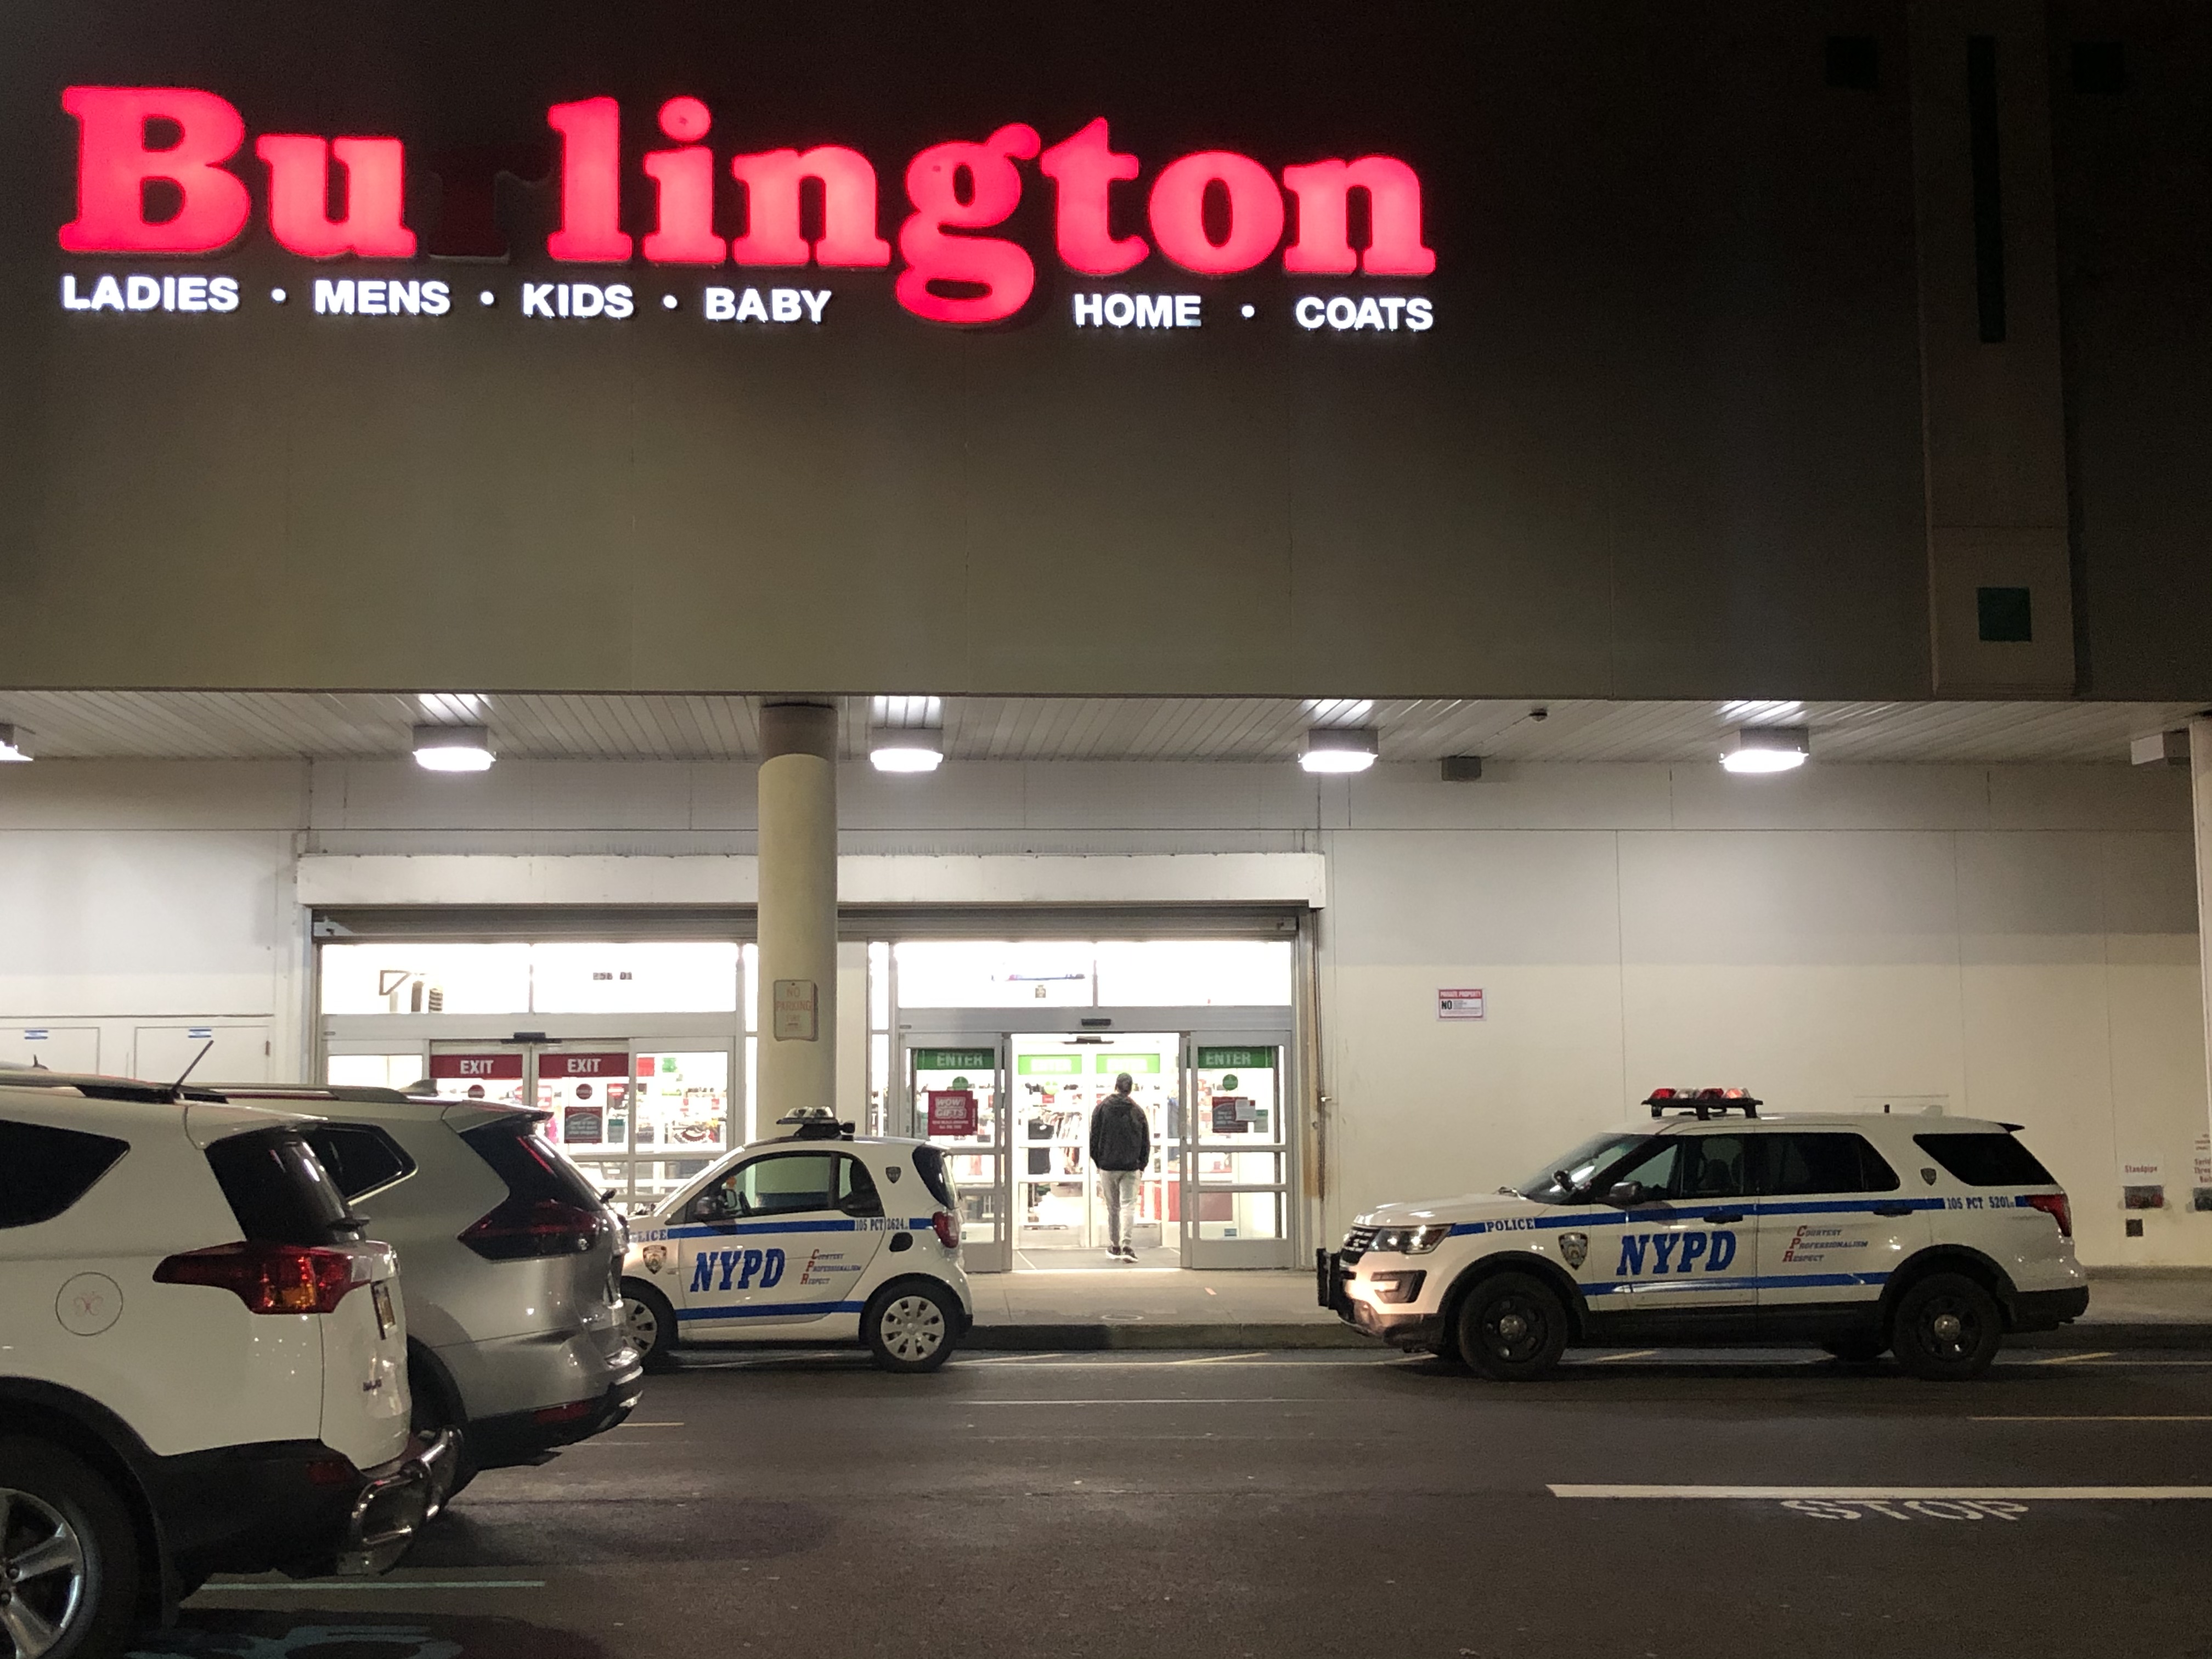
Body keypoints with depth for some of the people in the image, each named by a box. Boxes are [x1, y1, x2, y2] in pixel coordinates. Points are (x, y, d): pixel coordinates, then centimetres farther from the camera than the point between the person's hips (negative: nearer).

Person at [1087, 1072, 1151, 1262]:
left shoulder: (1102, 1108, -2)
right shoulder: (1137, 1111, 1)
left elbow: (1094, 1139, -1)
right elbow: (1146, 1142, 4)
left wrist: (1097, 1162, 11)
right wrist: (1141, 1165, 14)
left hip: (1108, 1167, 0)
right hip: (1131, 1167, 0)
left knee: (1113, 1207, 11)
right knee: (1129, 1205, -2)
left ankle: (1114, 1247, 18)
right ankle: (1127, 1245, -17)